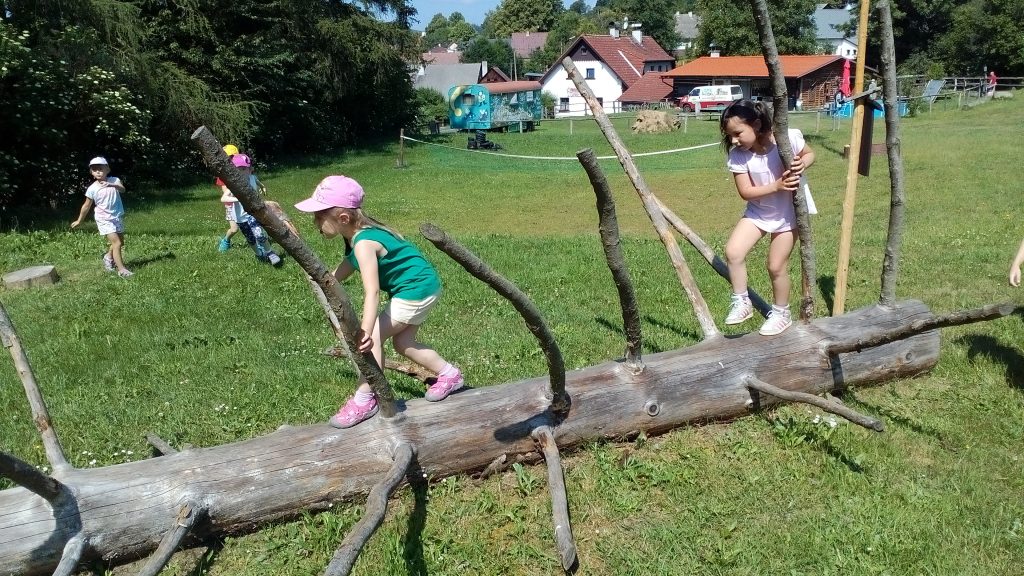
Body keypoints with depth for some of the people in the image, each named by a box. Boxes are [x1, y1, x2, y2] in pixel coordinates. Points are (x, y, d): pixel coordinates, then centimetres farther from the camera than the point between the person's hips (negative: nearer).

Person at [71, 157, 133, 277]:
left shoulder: (114, 180, -4)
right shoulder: (92, 189, -7)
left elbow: (122, 189, -25)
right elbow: (86, 206, 3)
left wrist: (111, 185, -44)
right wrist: (79, 220, 9)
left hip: (118, 217, 4)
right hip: (104, 219, -4)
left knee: (120, 242, 18)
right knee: (117, 243, -14)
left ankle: (108, 257, 45)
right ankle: (121, 269, -12)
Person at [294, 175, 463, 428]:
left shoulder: (364, 243, -28)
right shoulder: (356, 236, 1)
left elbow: (372, 292, -40)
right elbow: (338, 275, 13)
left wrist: (365, 331, -48)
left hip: (417, 289, -10)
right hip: (418, 287, 10)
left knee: (371, 337, -12)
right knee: (402, 342, 17)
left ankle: (364, 400, -4)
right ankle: (449, 374, 29)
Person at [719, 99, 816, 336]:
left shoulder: (789, 138, -24)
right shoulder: (738, 155, -19)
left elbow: (809, 154, -4)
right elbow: (746, 192, -18)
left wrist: (801, 164, -27)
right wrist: (776, 186, -31)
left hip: (788, 212, -2)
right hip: (758, 211, 3)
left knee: (776, 266, 2)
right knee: (733, 252, -14)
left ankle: (781, 313, 26)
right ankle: (742, 302, 6)